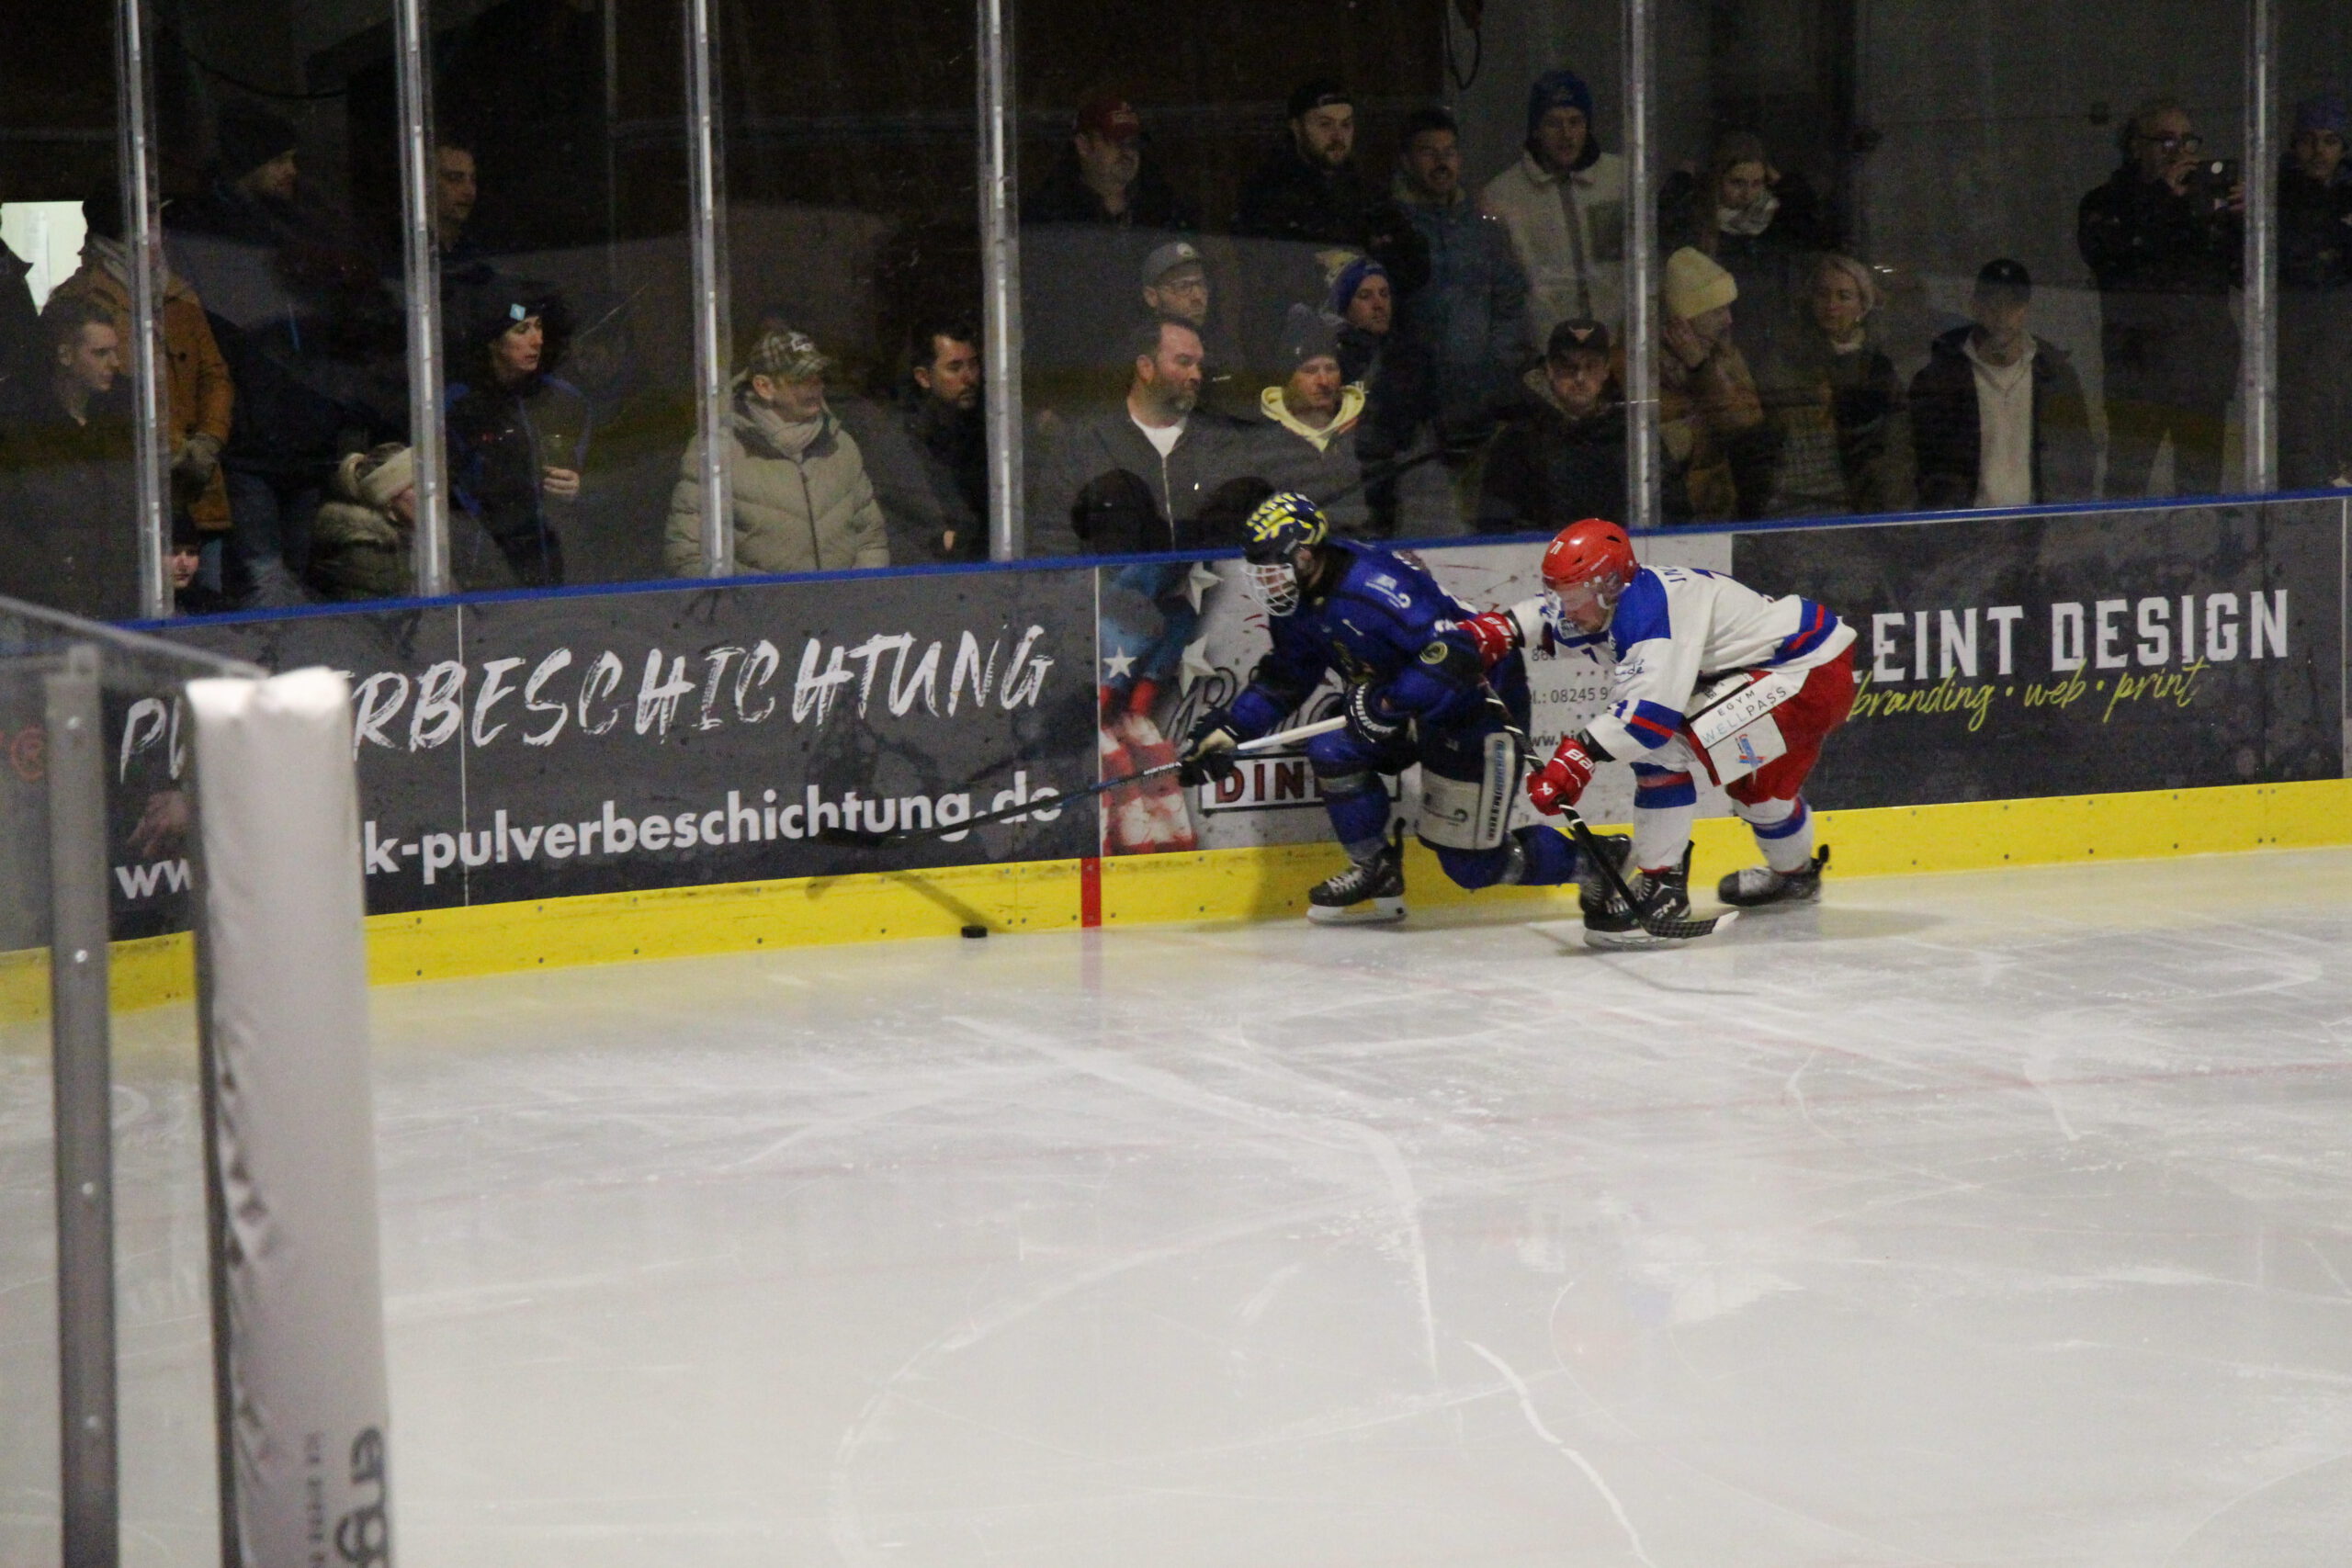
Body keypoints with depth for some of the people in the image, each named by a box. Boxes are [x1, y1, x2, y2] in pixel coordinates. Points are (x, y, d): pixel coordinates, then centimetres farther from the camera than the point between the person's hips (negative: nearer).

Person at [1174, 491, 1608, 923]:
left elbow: (1455, 653, -38)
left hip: (1482, 700, -9)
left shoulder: (1374, 586, -32)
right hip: (1414, 707, 9)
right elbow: (1283, 679, 11)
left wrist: (1387, 702, -39)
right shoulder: (1297, 604, -2)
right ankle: (1376, 877, 9)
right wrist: (1227, 730, 1)